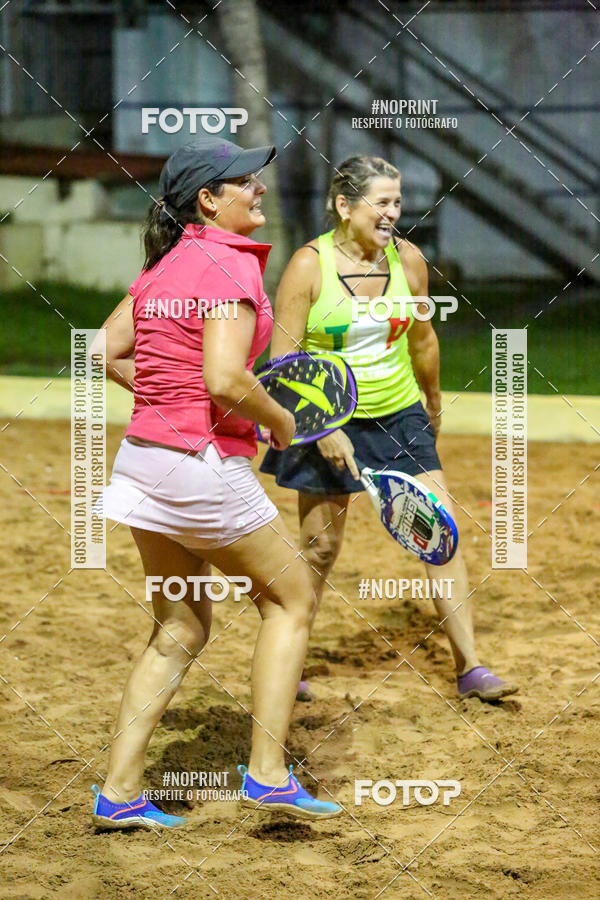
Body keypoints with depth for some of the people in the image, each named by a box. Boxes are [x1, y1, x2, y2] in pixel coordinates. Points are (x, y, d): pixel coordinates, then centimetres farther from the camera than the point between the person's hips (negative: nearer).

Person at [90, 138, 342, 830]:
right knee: (291, 596, 9)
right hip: (204, 463, -8)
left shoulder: (164, 265, 11)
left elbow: (107, 353, 15)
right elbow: (225, 381, -25)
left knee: (181, 628, 17)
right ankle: (267, 774, 5)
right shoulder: (230, 265, -16)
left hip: (143, 454, 8)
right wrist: (278, 419, -8)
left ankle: (118, 792, 14)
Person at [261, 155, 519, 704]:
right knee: (320, 548, 3)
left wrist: (434, 406, 25)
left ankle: (470, 668, 3)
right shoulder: (309, 266, -14)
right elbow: (283, 360, -13)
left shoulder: (408, 260, -2)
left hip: (400, 417, 4)